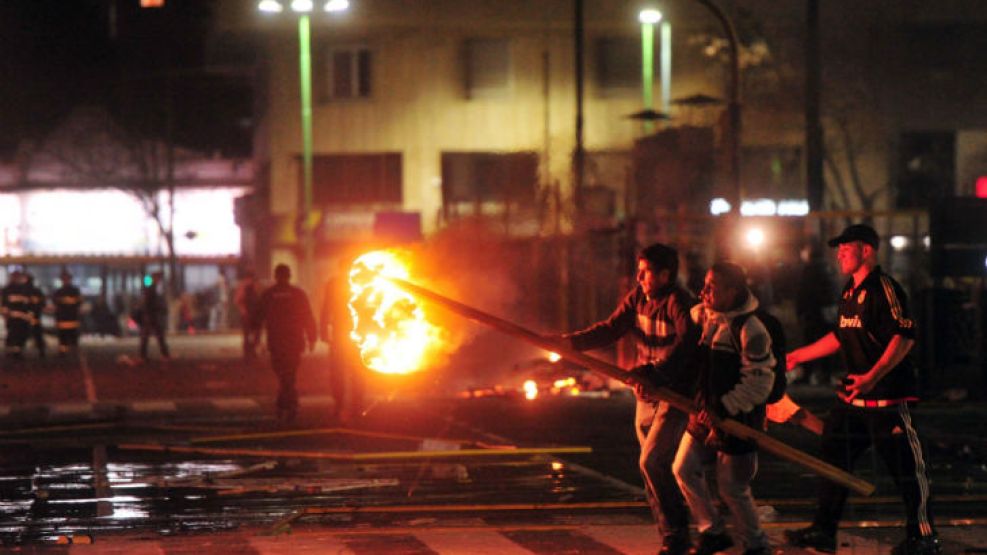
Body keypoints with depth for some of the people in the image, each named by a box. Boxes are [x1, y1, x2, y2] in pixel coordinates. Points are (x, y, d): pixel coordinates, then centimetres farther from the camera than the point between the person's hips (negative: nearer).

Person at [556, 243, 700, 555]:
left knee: (652, 462, -17)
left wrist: (657, 370, -44)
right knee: (654, 469, 11)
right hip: (647, 396, 8)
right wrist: (572, 341, -12)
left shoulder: (678, 302, -18)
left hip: (677, 396, -8)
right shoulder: (637, 298, 6)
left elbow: (688, 342, -32)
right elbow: (610, 329, 3)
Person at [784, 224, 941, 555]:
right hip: (854, 395, 10)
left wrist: (873, 377, -30)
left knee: (905, 467, -3)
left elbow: (905, 337, -22)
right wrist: (797, 356, 28)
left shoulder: (884, 288, -14)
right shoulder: (850, 291, 14)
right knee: (834, 458, 11)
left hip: (888, 395, -9)